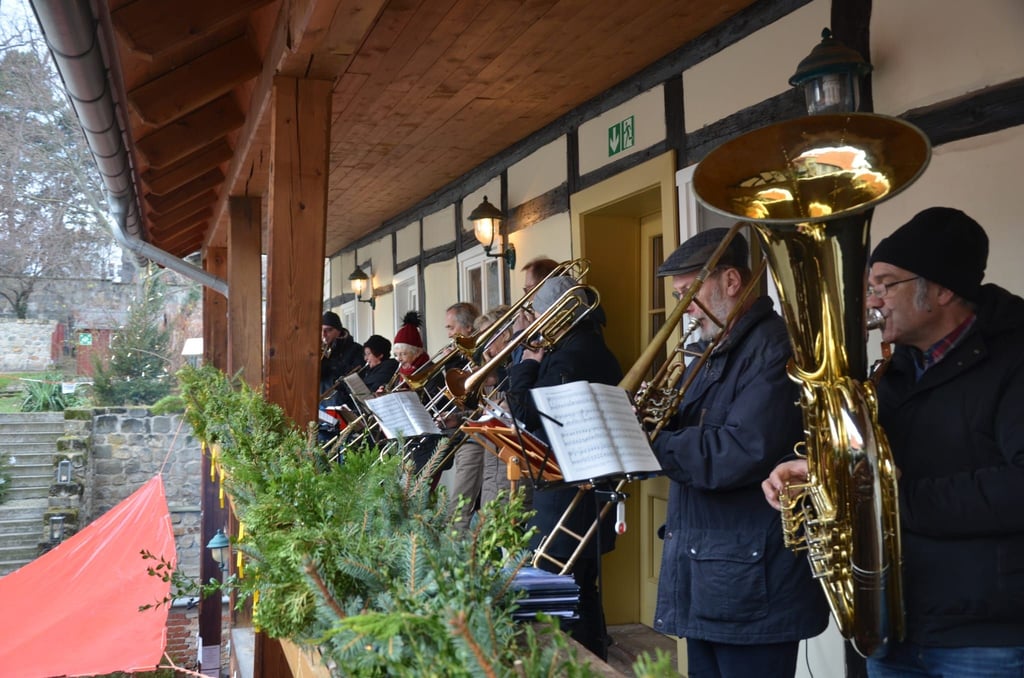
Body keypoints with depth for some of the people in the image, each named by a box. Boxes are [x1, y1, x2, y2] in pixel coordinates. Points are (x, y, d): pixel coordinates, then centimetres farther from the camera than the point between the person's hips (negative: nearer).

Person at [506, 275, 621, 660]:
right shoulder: (597, 348, 13)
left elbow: (526, 412, -21)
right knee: (584, 592, 19)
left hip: (564, 493, -10)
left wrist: (527, 363, -9)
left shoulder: (567, 356, -17)